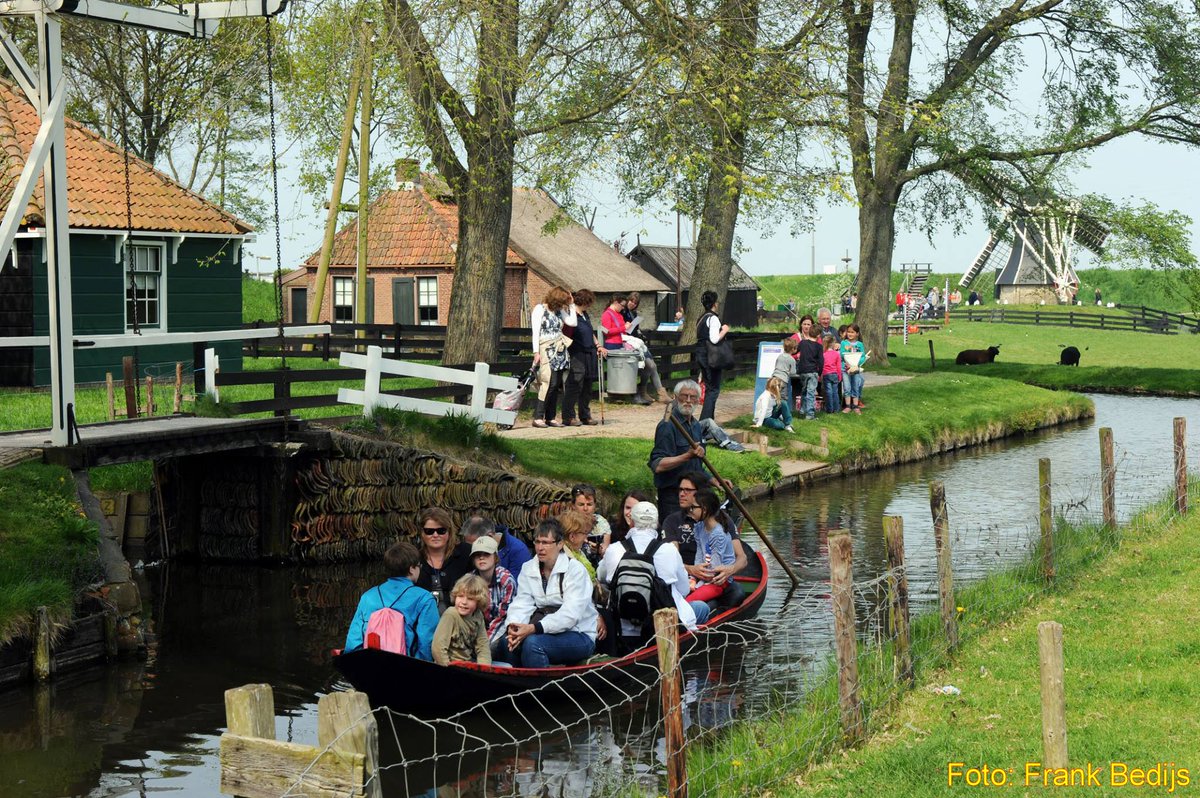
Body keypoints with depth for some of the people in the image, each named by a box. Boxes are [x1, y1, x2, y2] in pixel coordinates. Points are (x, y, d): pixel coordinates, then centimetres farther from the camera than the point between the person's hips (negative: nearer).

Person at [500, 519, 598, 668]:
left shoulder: (575, 569, -11)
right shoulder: (529, 568, 7)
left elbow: (571, 613, -22)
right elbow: (522, 603, -3)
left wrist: (534, 628, -32)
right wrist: (513, 625, -26)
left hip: (580, 635, -5)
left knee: (533, 643, -31)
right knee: (508, 640, -21)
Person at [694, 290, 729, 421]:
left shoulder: (701, 318, 14)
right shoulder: (713, 318, -14)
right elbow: (714, 339, -23)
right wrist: (724, 331, -8)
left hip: (701, 355, 9)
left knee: (709, 387, 15)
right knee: (714, 389, -5)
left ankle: (707, 420, 18)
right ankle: (705, 420, -9)